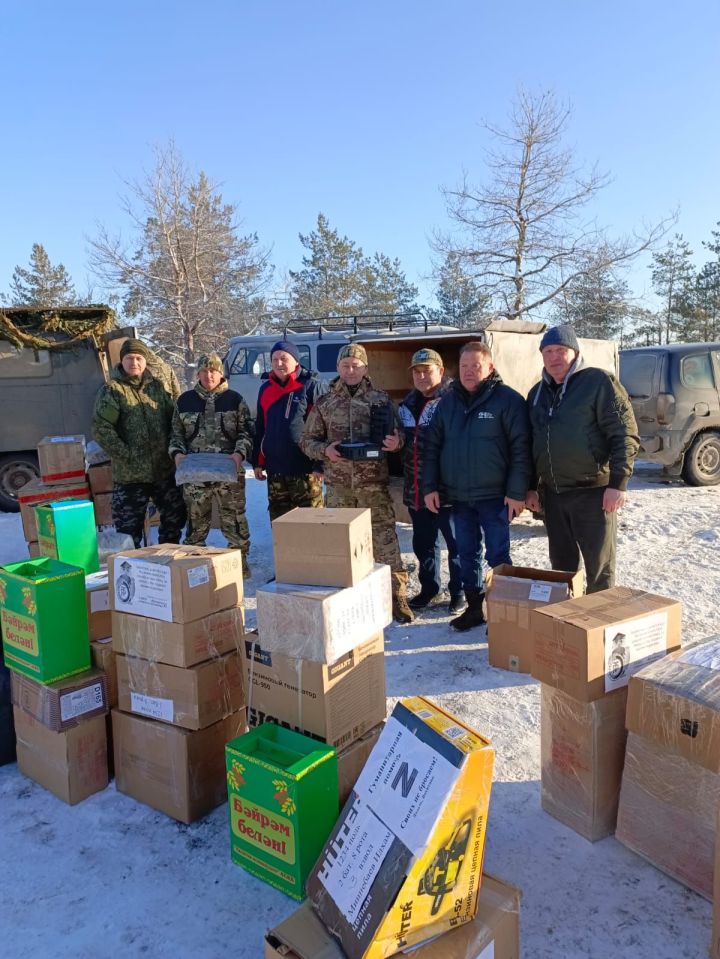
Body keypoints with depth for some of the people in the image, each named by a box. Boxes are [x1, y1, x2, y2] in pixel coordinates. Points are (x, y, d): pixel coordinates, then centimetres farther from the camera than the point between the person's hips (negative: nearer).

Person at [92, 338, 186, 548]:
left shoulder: (157, 386, 9)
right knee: (129, 527, 3)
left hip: (165, 469, 5)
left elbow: (173, 419, 14)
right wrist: (126, 456, -16)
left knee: (175, 517, 16)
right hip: (130, 475, -5)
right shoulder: (111, 390, -5)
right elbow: (101, 428, -12)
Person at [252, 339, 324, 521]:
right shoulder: (265, 389, 13)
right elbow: (260, 428, 19)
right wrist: (258, 462, 14)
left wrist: (320, 464, -14)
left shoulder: (311, 385, -5)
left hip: (305, 468, -6)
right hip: (275, 469, 6)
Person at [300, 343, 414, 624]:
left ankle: (397, 597, 6)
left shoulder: (380, 399, 5)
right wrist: (325, 450, -9)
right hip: (338, 484, 2)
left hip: (374, 482, -2)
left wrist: (395, 441, -16)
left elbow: (397, 434, 8)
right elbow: (307, 440, 11)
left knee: (385, 539, -2)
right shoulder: (324, 403, 8)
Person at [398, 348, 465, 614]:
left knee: (457, 542, 6)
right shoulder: (408, 403, 13)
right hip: (415, 489, 7)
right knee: (423, 542, 18)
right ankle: (428, 587, 34)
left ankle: (459, 592, 21)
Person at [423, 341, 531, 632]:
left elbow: (521, 448, -11)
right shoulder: (448, 401, 8)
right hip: (458, 496, 5)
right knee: (467, 554, 13)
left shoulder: (508, 400, -7)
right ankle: (474, 607, 26)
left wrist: (517, 492, -16)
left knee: (497, 556, 3)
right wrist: (430, 486, 3)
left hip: (494, 496, -5)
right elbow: (432, 446, 10)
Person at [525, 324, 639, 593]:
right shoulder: (537, 393, 12)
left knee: (599, 569, 2)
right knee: (561, 565, 16)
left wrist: (618, 483, -17)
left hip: (593, 491, -6)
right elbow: (530, 444, 18)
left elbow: (625, 436, -11)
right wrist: (531, 487, 13)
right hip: (552, 493, 6)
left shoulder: (599, 382, -7)